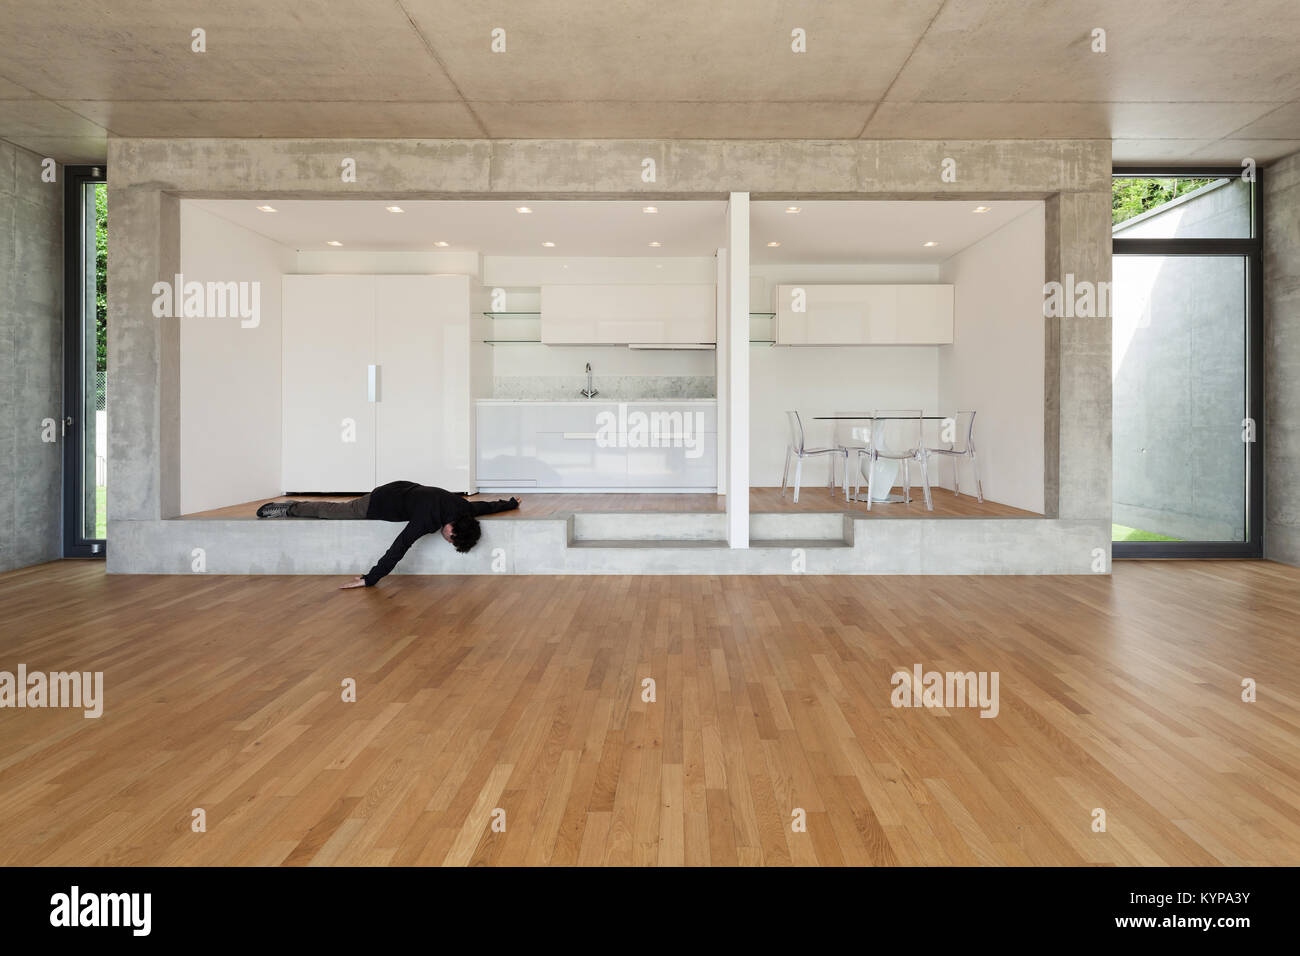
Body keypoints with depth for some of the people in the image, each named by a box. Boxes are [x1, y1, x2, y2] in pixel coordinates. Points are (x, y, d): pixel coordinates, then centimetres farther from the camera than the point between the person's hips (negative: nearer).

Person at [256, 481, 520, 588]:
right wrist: (370, 579, -43)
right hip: (380, 503, -6)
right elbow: (398, 548, -44)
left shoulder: (464, 508, -24)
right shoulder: (427, 520, -44)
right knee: (332, 511, 14)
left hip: (407, 489, 6)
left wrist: (511, 503, 16)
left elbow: (484, 506, -2)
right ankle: (287, 508, 34)